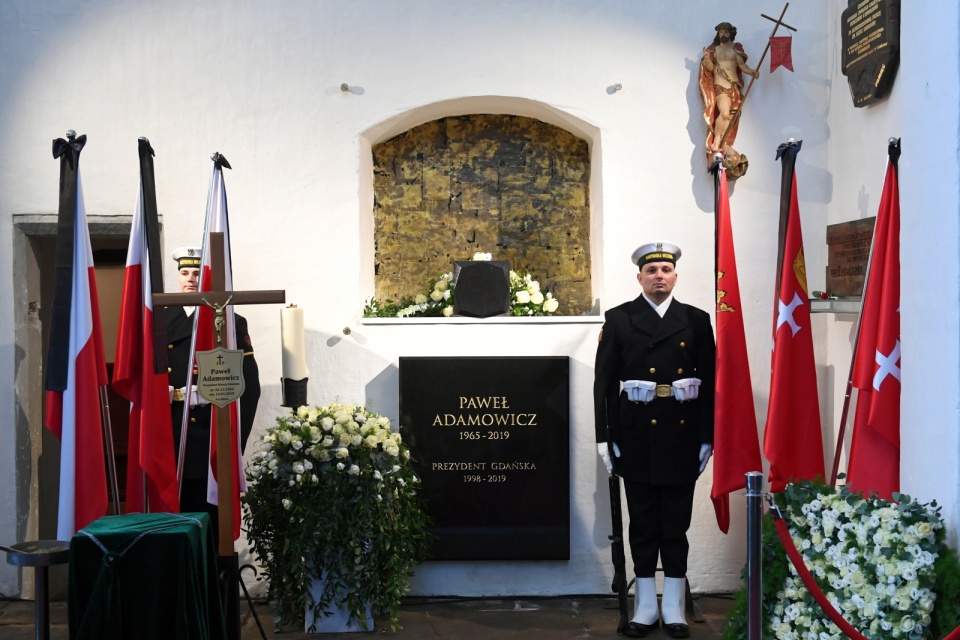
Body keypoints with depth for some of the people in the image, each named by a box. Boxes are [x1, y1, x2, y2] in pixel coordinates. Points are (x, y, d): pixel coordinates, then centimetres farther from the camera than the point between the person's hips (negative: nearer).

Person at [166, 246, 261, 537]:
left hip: (212, 434, -3)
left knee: (212, 513, 3)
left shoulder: (231, 322, 1)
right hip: (172, 434, 3)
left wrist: (236, 438, -9)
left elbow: (249, 384, -4)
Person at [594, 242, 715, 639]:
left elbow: (710, 382, 4)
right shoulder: (618, 319, 3)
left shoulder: (696, 321, 6)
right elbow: (604, 381, 0)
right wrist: (604, 436, -5)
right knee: (643, 525, 8)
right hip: (636, 437, 0)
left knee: (676, 525, 7)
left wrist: (707, 437, -1)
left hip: (682, 436, 1)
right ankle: (645, 607, 18)